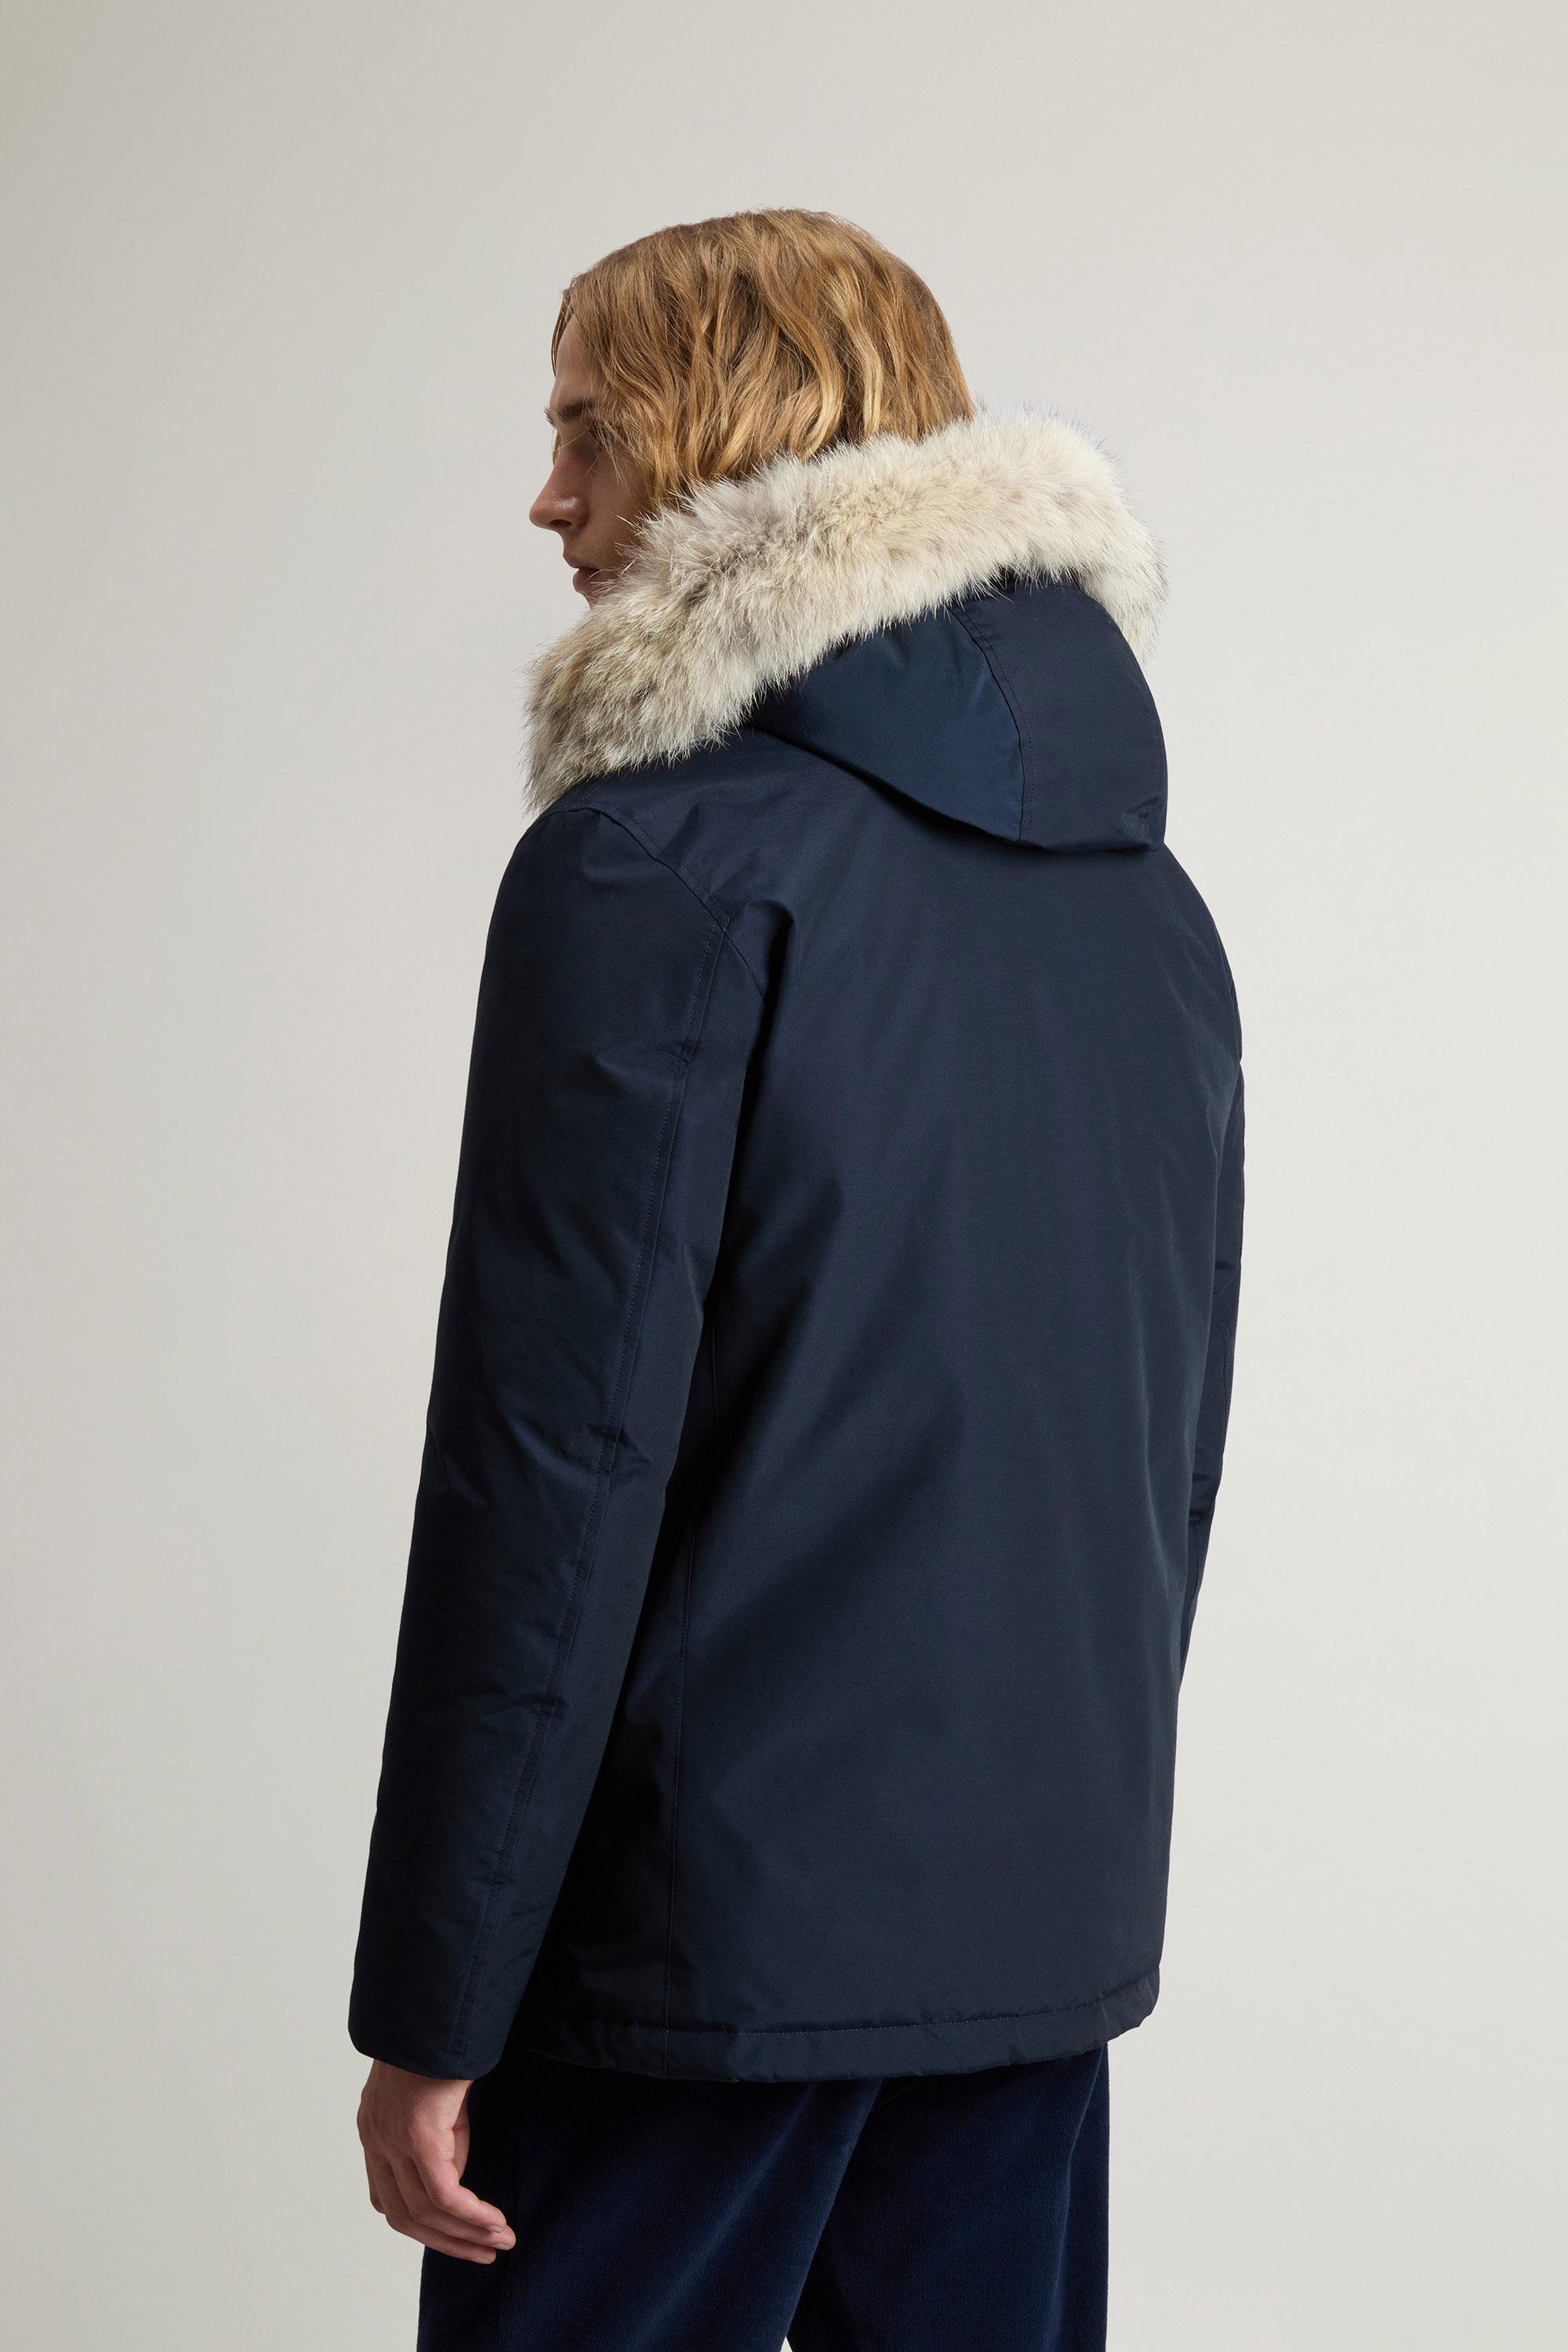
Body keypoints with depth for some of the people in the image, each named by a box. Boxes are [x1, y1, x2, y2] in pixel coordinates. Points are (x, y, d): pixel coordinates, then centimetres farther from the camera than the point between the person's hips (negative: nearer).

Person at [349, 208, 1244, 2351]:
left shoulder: (662, 865, -13)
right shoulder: (1144, 889, 10)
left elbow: (556, 1453, -16)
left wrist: (432, 2010, -11)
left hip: (711, 1930, -7)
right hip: (1048, 1925, 7)